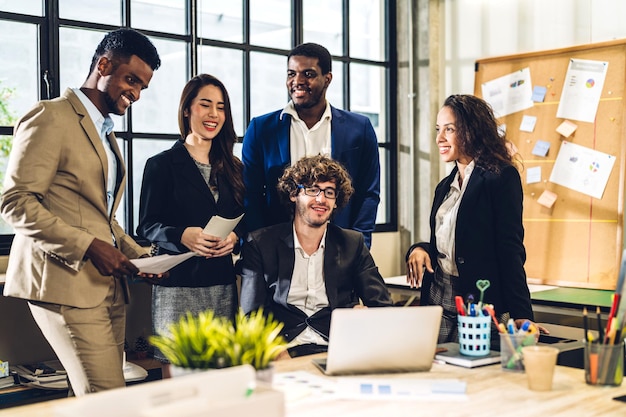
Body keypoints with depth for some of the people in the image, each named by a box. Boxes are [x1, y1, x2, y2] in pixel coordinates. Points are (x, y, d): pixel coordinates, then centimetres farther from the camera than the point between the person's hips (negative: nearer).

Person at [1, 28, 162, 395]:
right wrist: (88, 247, -19)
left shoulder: (106, 133, 22)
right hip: (66, 283, -8)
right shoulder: (51, 117, -6)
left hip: (108, 284, 9)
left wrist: (138, 254, 9)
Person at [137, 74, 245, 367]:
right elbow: (148, 226, -2)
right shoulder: (162, 165, 3)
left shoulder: (231, 167, 16)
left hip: (223, 285, 4)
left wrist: (234, 236, -6)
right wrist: (182, 235, -20)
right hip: (179, 285, -4)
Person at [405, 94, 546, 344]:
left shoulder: (501, 177, -7)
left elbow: (510, 250, -14)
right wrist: (420, 249, -1)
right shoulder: (445, 187, 15)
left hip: (480, 308, -7)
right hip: (438, 303, 7)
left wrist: (520, 314, -19)